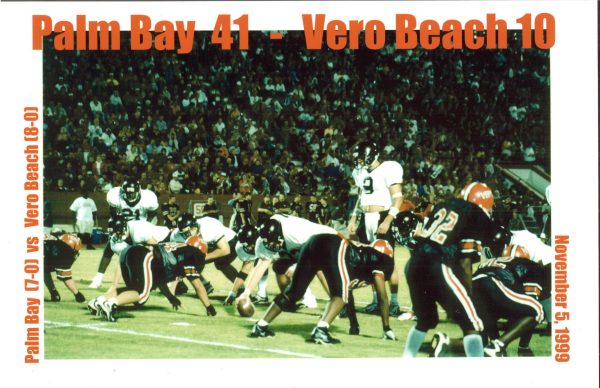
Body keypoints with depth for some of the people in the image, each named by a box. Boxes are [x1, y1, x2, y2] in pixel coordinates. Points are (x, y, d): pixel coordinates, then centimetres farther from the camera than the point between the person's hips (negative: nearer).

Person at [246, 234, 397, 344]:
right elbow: (383, 297, 18)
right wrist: (387, 329, 26)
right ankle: (321, 330, -26)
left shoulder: (365, 253, 39)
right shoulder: (377, 259, 21)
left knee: (294, 291, 14)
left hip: (314, 241, 7)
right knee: (341, 294, -4)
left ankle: (261, 326, 14)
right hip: (334, 247, -7)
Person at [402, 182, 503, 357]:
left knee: (425, 320, 27)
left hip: (415, 263, 7)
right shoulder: (478, 218, 2)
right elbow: (465, 262, -3)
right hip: (439, 267, -7)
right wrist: (469, 292, 6)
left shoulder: (443, 206, 21)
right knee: (472, 325, 0)